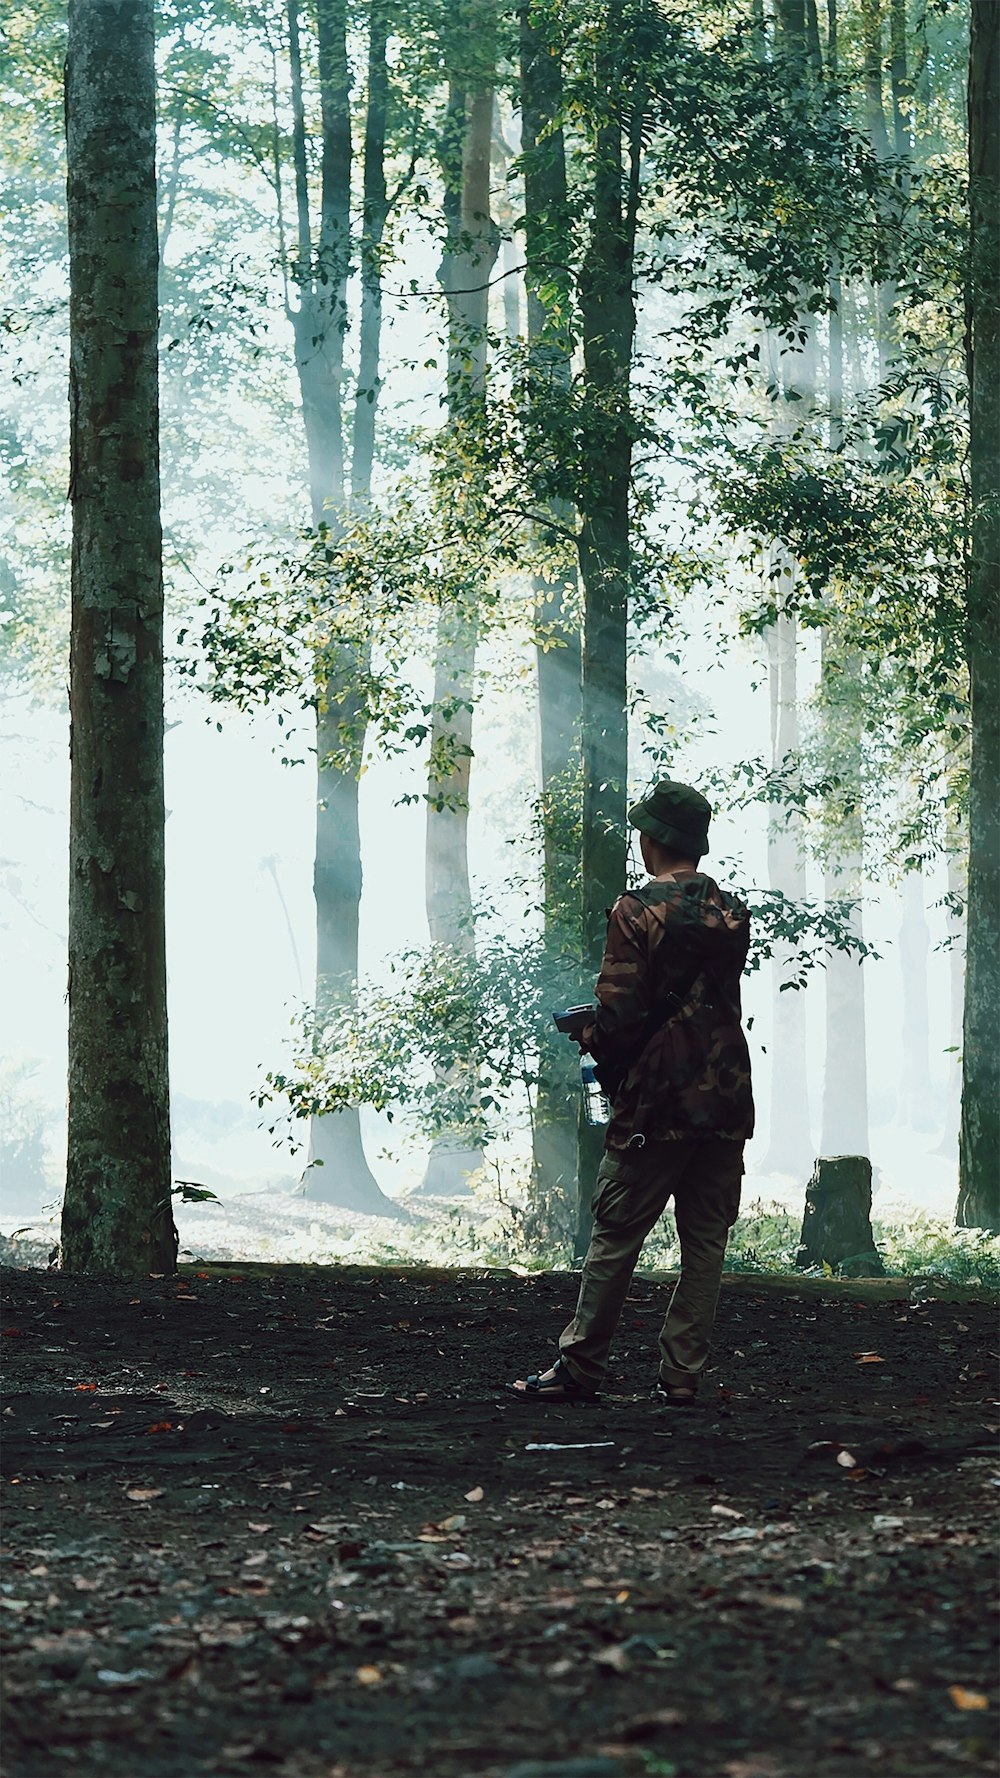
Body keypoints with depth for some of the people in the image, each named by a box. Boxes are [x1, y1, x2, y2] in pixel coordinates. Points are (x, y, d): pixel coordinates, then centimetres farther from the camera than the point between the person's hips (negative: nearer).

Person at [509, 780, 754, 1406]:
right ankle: (683, 1373, 7)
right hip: (726, 1100, 5)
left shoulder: (637, 913, -10)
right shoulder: (733, 914, 9)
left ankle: (580, 1367, 5)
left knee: (616, 1237, 1)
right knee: (705, 1239, 7)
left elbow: (622, 1015, -16)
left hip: (656, 1102, -5)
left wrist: (590, 1037, 5)